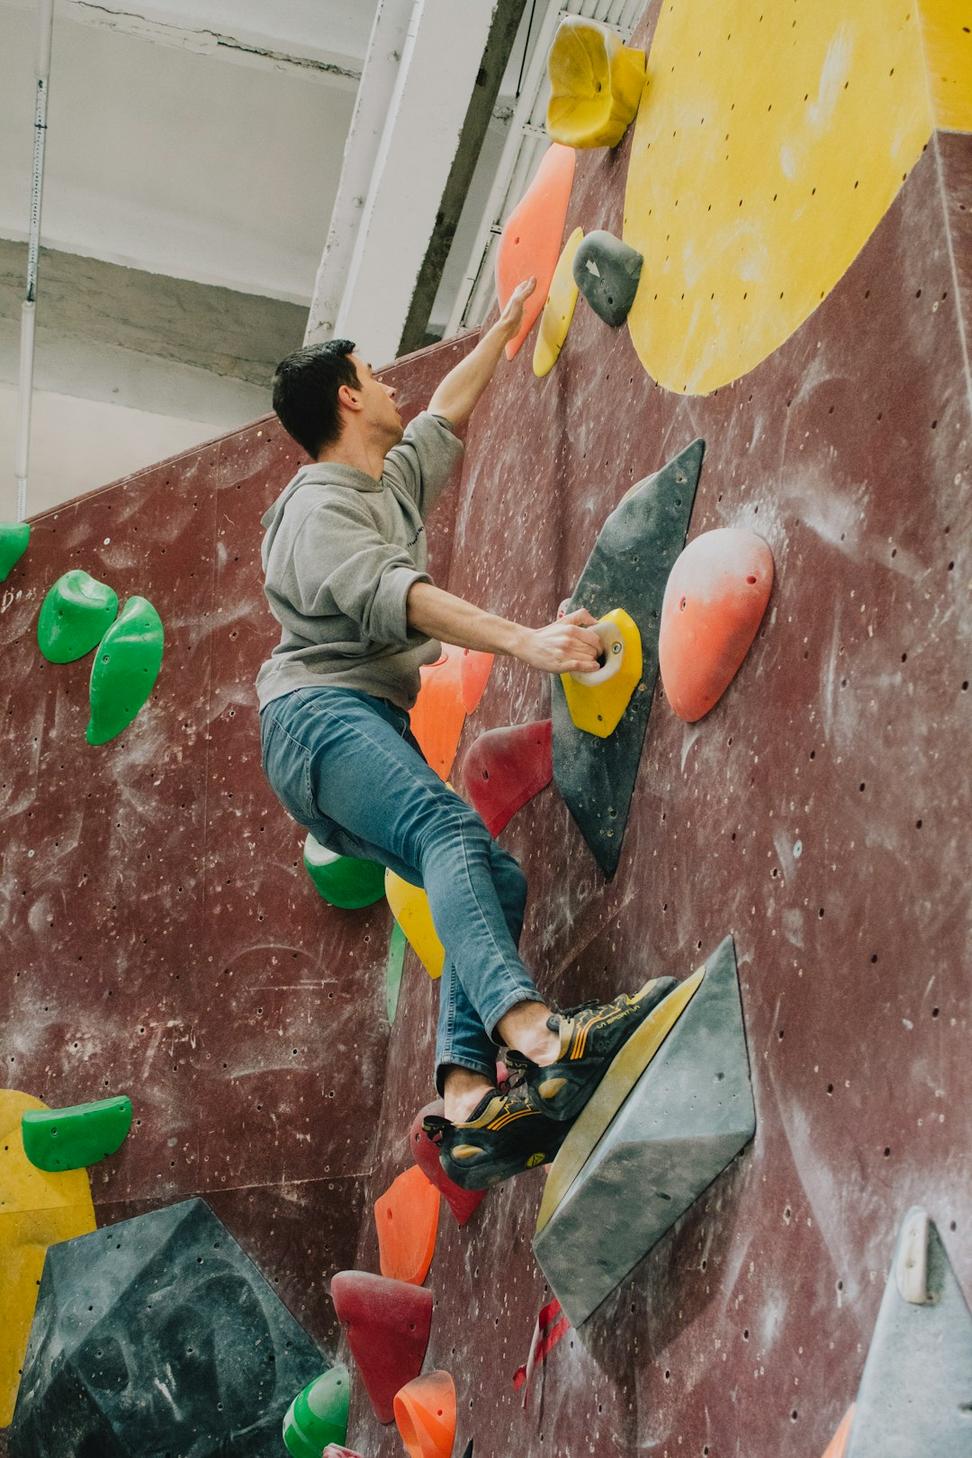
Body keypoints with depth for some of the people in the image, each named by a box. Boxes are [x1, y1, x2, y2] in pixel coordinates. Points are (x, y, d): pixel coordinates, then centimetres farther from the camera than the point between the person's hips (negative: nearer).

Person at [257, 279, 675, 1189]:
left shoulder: (393, 481, 26)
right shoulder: (321, 506, -4)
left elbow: (446, 410, 44)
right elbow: (388, 595, -24)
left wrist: (506, 325, 50)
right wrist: (523, 640, -36)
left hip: (372, 728, 9)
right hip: (318, 713, -9)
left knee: (496, 880, -10)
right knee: (454, 830, -34)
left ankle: (468, 1097, -25)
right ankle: (531, 1030, -54)